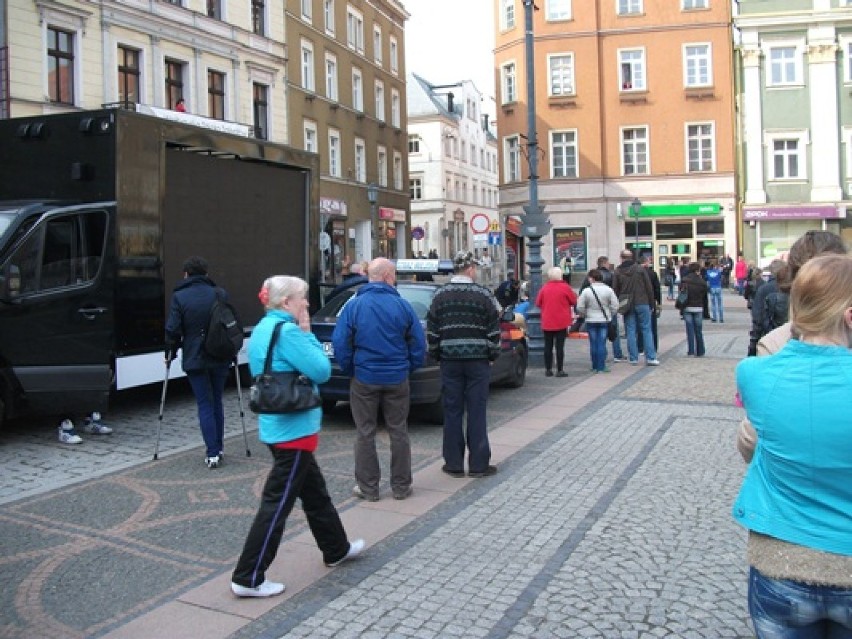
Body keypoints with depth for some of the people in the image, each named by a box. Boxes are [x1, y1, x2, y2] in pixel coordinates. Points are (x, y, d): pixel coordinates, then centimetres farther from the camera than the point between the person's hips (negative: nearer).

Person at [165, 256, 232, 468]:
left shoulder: (179, 297, -7)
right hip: (220, 358, 3)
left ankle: (212, 453, -1)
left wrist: (170, 353, 6)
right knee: (216, 402, 16)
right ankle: (218, 449, 22)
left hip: (195, 360, -3)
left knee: (205, 404, 3)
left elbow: (172, 330, -9)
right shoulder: (220, 294, 0)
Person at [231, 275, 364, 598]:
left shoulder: (263, 329, 10)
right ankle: (248, 578, 6)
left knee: (315, 492, 22)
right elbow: (322, 371, -16)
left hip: (278, 426, 10)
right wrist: (307, 333, -10)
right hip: (293, 429, -10)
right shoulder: (287, 331, -20)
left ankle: (336, 549, 39)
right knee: (277, 503, -2)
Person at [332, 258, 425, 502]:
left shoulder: (354, 306, -6)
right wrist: (410, 368, 11)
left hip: (364, 379, -1)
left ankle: (368, 487, 15)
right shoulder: (402, 305, -5)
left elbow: (340, 343, -7)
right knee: (398, 432, 11)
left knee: (365, 434, 9)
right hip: (397, 379, 1)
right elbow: (418, 343, -2)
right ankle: (401, 486, 18)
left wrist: (349, 370, 6)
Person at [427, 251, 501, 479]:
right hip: (478, 360, -2)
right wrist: (493, 354, 8)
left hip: (450, 360, 2)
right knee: (477, 412, 3)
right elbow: (494, 330, -3)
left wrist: (436, 354, 13)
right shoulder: (483, 294, -4)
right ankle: (478, 464, 7)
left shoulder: (440, 295, 2)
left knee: (452, 412, 7)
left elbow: (432, 331, 3)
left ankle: (454, 464, 12)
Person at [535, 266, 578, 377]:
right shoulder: (565, 287, -8)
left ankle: (548, 369, 11)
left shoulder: (544, 288, -1)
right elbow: (574, 301, 1)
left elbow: (538, 303, 7)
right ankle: (559, 370, -1)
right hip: (561, 322, -2)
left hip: (547, 322, 3)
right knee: (560, 346, 0)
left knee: (548, 346, 9)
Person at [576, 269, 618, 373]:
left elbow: (580, 308, -8)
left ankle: (595, 366, 13)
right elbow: (615, 306, -3)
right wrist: (610, 316, 13)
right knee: (602, 343, 3)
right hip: (604, 321, 1)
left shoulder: (586, 291, -11)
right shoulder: (608, 290, -5)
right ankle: (601, 367, 2)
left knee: (593, 344, 8)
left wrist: (586, 315, 11)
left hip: (591, 321, -1)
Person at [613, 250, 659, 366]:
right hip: (642, 304, -1)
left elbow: (615, 291, 2)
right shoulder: (641, 269, -1)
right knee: (646, 330, 4)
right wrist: (652, 304, 6)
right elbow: (649, 288, 0)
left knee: (630, 331, 5)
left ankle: (633, 358, 5)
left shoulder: (617, 272, 1)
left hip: (627, 306, 1)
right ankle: (650, 358, 1)